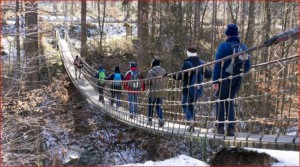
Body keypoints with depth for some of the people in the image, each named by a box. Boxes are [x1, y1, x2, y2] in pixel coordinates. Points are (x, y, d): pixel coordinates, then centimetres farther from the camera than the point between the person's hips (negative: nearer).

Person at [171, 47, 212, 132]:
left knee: (185, 105, 6)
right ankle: (192, 126, 14)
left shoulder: (187, 63, -11)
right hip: (198, 89, 6)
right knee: (191, 105, 17)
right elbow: (208, 75, 9)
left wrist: (171, 75, -2)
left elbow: (180, 76, -15)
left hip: (189, 88, -6)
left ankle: (191, 120, -18)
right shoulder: (201, 63, 6)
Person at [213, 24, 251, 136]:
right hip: (237, 80, 4)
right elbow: (247, 66, 8)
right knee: (229, 102, 15)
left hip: (225, 79, -4)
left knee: (220, 101, 10)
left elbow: (218, 64, -15)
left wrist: (215, 81, -16)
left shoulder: (224, 46, -8)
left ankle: (220, 127, 4)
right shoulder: (243, 47, 8)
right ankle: (231, 128, 6)